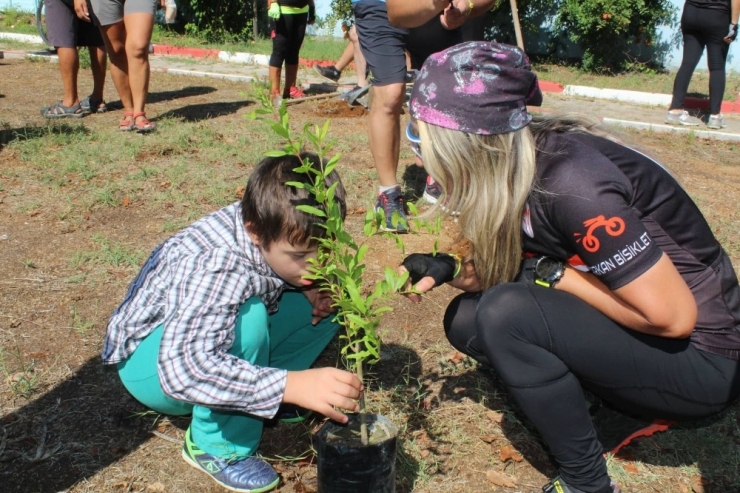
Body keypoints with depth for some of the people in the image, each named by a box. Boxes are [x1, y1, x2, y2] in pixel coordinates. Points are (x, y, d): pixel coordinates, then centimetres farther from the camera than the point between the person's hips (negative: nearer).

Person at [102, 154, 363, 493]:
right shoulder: (218, 267, -40)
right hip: (150, 357, -7)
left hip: (223, 329, 7)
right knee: (246, 317, -37)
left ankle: (258, 392, 4)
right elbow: (183, 367, -49)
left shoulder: (277, 230, -19)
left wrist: (311, 290, -17)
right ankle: (216, 446, -15)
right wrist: (290, 385, -54)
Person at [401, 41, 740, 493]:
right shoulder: (513, 163, -6)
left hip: (702, 359, -7)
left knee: (506, 313, -27)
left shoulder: (570, 184, -31)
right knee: (466, 318, 0)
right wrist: (451, 268, -8)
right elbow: (505, 264, 9)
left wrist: (551, 275, -20)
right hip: (638, 325, 7)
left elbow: (671, 316, -26)